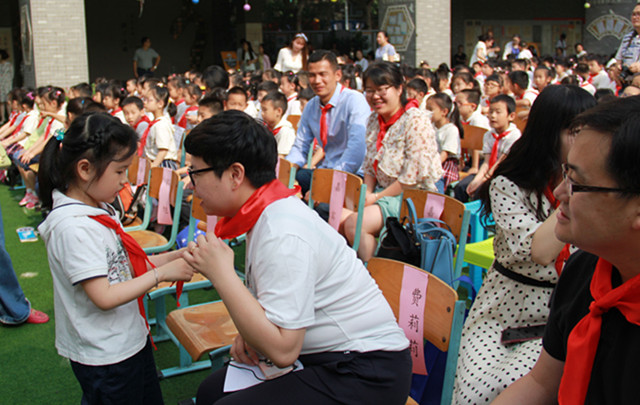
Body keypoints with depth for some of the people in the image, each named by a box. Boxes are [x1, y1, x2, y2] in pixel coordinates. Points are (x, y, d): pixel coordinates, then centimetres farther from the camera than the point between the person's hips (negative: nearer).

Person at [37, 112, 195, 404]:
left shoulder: (100, 211, 3)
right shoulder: (72, 228, -25)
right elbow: (104, 297, -27)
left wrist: (174, 257, -4)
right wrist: (161, 273, -21)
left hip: (131, 339, 9)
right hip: (104, 357, -9)